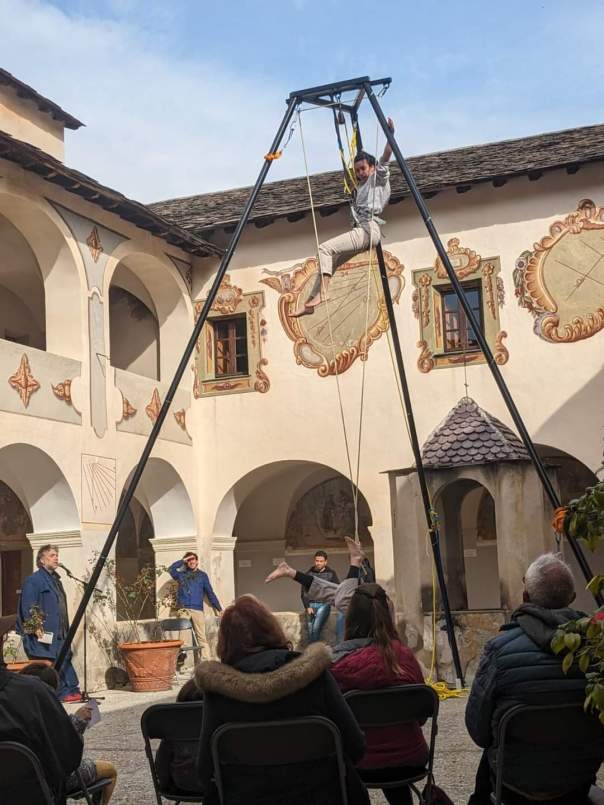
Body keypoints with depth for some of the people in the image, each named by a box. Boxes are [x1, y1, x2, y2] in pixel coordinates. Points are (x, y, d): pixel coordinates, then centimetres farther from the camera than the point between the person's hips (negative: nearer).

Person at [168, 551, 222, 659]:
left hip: (197, 609, -1)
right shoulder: (181, 574, 17)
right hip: (183, 609, 1)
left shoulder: (202, 575, 16)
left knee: (201, 637, -6)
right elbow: (171, 569, -1)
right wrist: (182, 561, 3)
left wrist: (219, 608, 10)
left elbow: (210, 593, 14)